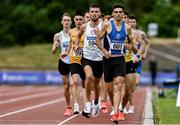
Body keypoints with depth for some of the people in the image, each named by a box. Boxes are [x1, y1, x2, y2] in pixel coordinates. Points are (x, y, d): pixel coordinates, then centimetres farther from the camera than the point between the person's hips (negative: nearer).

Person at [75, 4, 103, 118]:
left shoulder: (103, 26, -8)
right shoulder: (84, 26, 1)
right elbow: (78, 35, 22)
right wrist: (76, 45, 7)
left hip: (99, 58, 0)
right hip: (87, 57, 0)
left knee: (96, 83, 15)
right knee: (89, 76, -28)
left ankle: (96, 103, 43)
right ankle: (88, 103, -18)